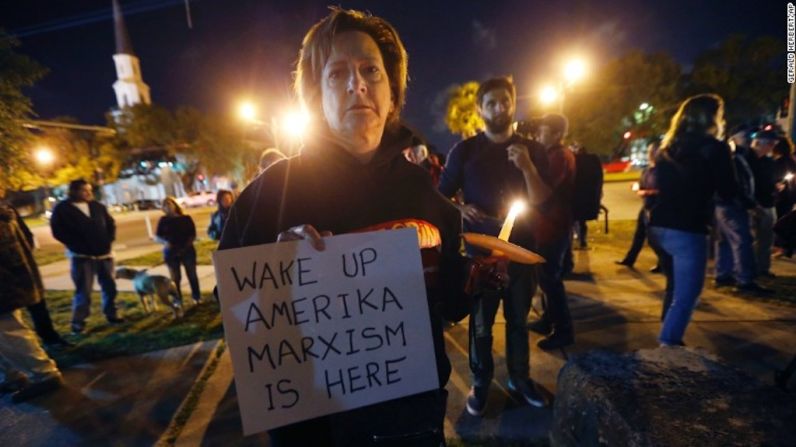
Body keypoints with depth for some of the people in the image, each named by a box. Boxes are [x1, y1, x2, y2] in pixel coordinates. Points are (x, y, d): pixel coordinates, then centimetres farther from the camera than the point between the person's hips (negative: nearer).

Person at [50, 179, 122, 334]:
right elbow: (58, 232, -7)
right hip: (81, 256, -4)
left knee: (109, 286, 10)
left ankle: (111, 314, 23)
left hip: (104, 253, 4)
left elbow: (110, 224, 15)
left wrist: (109, 240, 2)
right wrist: (78, 246, -11)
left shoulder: (97, 206, 8)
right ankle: (78, 321, 11)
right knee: (83, 290, -4)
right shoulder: (62, 209, -4)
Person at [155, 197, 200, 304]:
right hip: (171, 252, 1)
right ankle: (177, 300, 15)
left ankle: (197, 297, 17)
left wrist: (186, 246, -13)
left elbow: (193, 234, 1)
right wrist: (165, 242, -16)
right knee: (175, 278, 5)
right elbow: (157, 236, 5)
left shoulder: (186, 218, 2)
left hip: (187, 251, -1)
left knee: (192, 275, 5)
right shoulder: (163, 220, 5)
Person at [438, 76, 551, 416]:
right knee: (481, 321, 8)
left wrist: (527, 167, -17)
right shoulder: (464, 151, -2)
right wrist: (460, 210, -19)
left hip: (521, 246, 2)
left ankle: (520, 377, 34)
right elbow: (441, 196, 1)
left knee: (519, 318, 15)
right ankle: (480, 382, 26)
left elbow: (541, 201, -2)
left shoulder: (532, 150, 5)